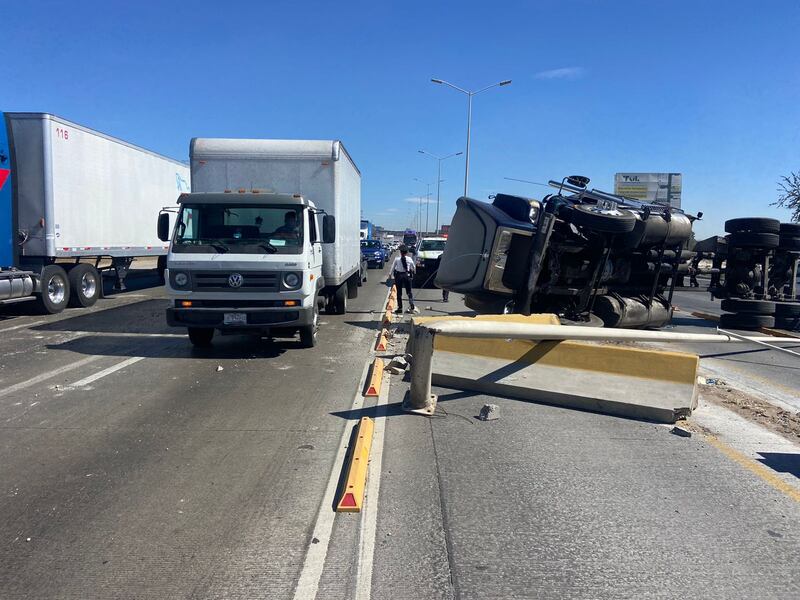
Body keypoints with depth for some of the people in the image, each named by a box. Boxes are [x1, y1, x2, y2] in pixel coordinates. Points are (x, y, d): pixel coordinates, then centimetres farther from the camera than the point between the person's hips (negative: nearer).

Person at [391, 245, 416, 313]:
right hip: (407, 275, 1)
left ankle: (400, 307, 10)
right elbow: (414, 267, 11)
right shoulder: (409, 259, -3)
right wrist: (414, 272, 31)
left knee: (399, 292, 9)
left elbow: (393, 268, 0)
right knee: (409, 291, 10)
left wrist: (391, 274, 15)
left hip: (398, 275, -1)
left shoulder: (397, 259, -8)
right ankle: (412, 306, 2)